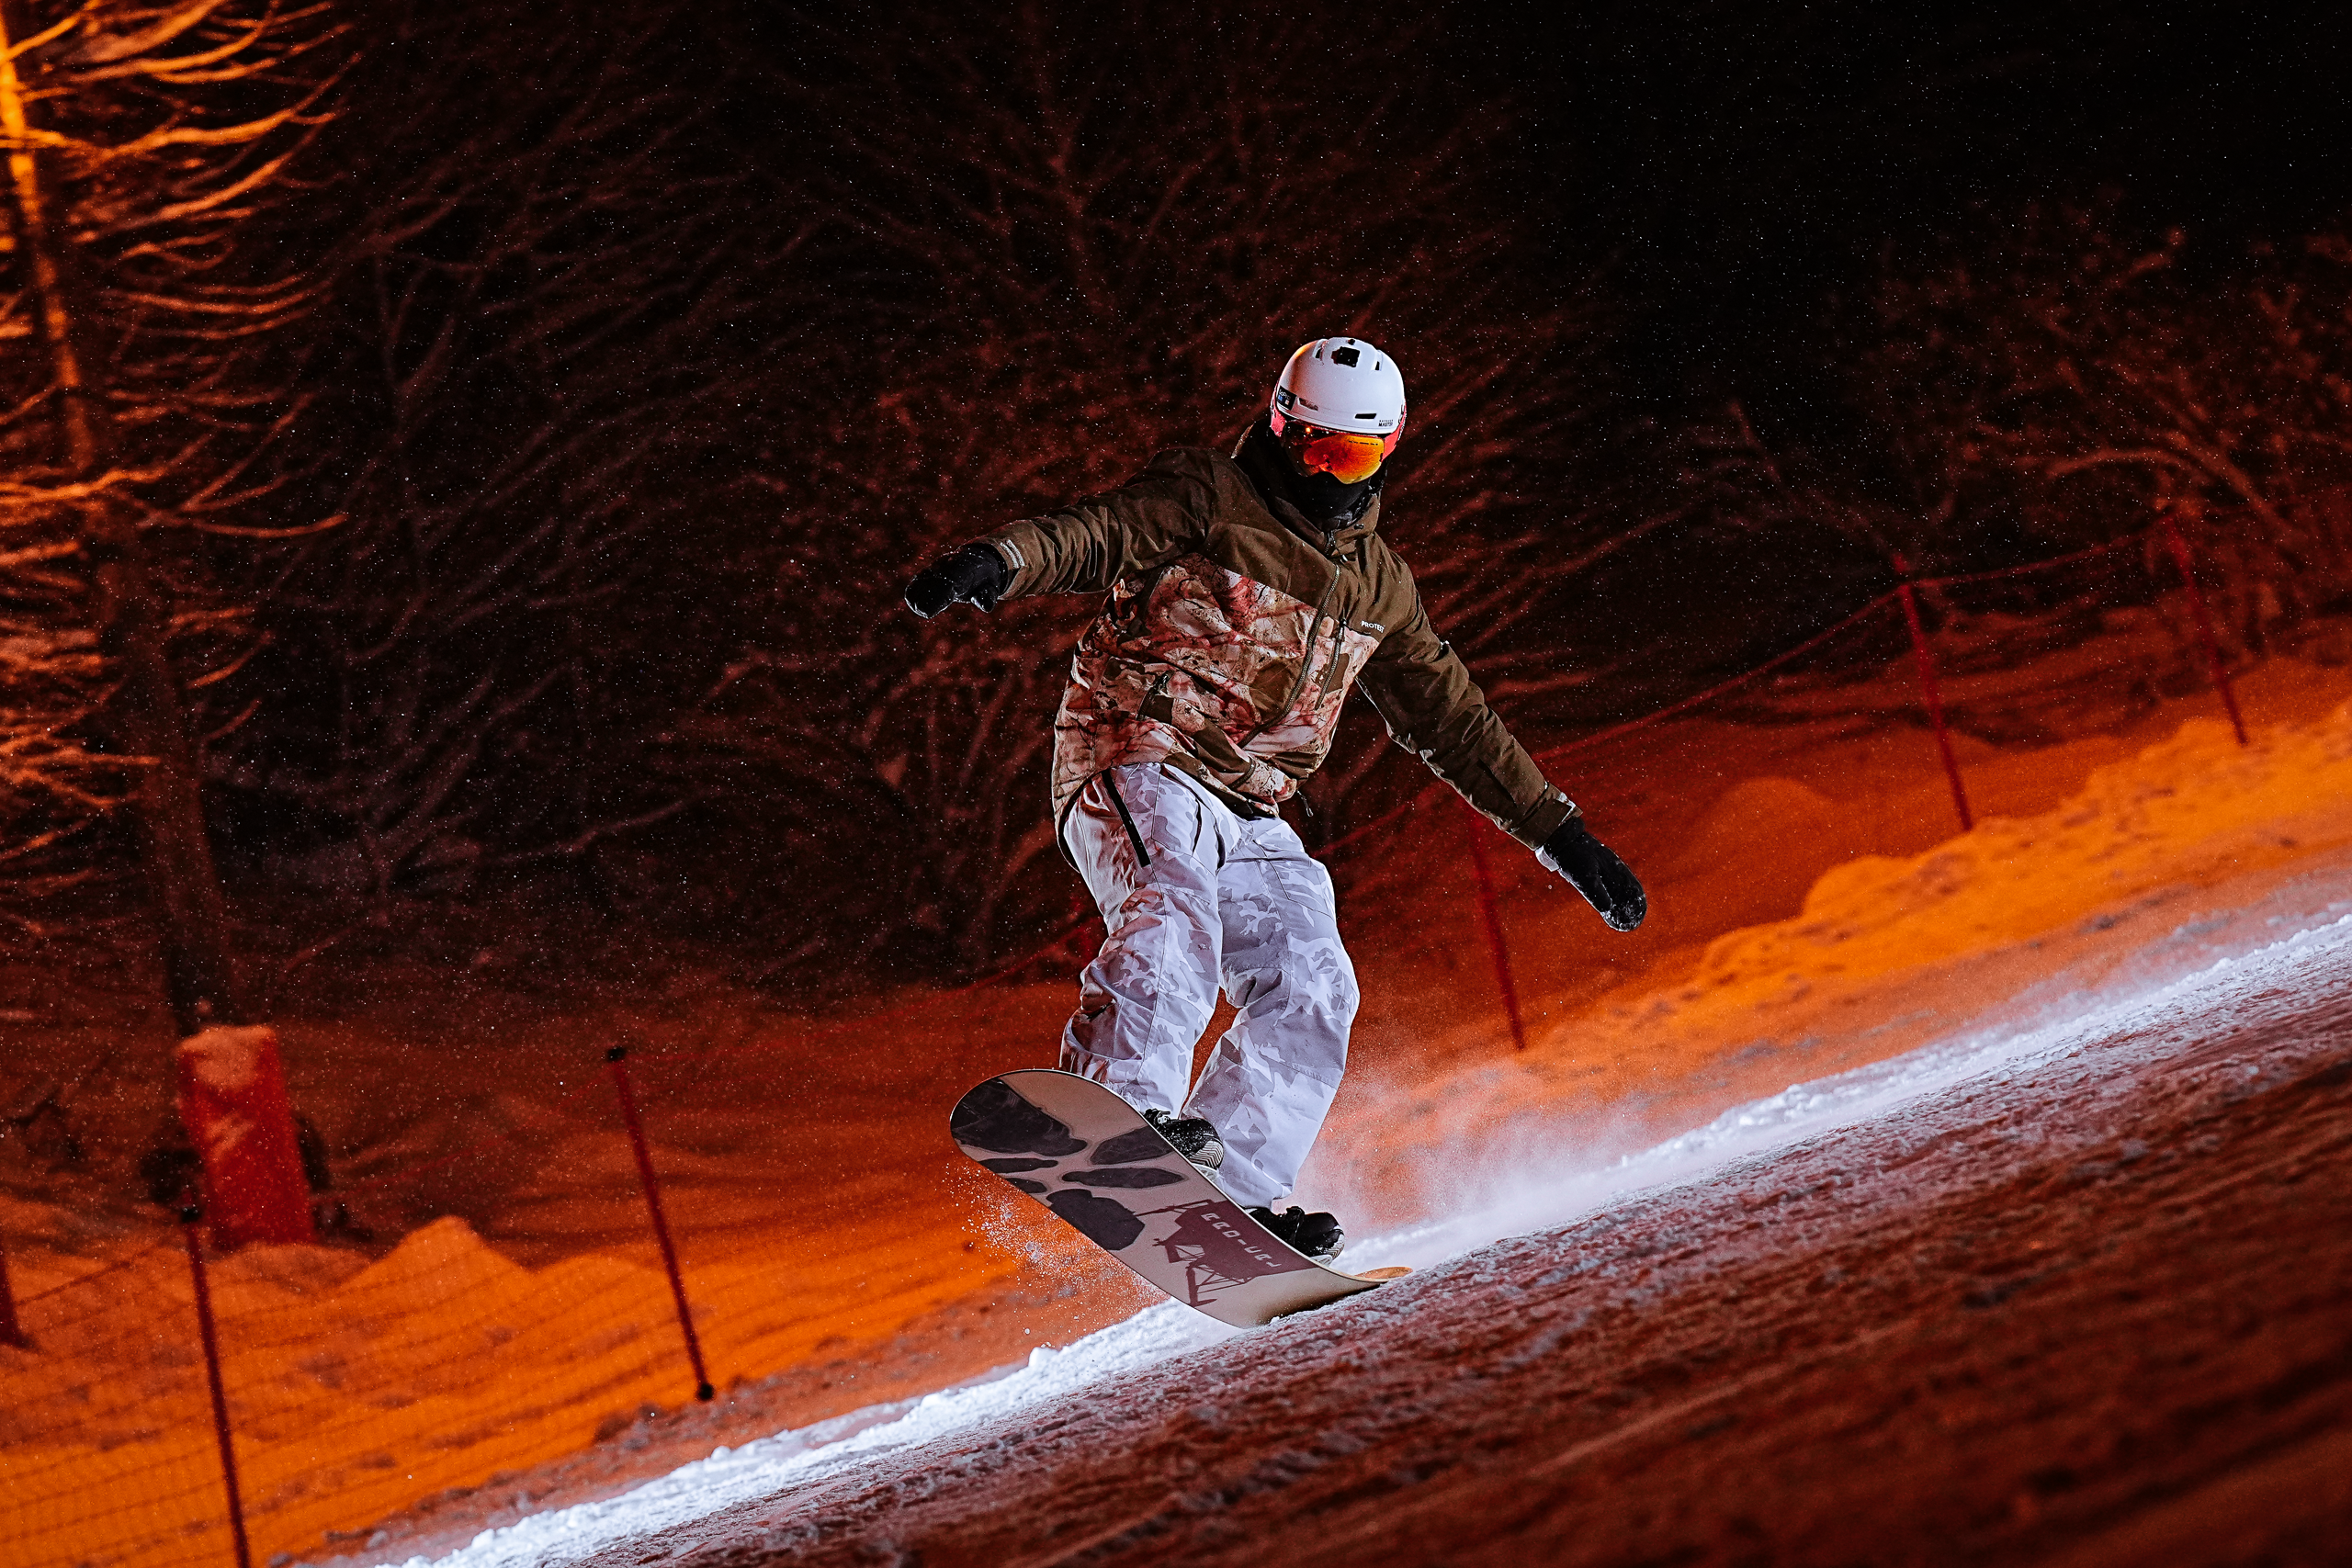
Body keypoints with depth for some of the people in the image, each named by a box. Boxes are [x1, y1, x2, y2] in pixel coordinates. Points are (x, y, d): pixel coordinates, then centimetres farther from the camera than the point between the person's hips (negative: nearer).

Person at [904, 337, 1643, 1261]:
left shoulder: (1377, 585, 19)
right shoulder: (1205, 497, 1)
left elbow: (1454, 722, 25)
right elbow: (1096, 535, -16)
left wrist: (1561, 835, 23)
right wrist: (999, 561, -39)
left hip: (1248, 809, 7)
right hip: (1138, 762, -7)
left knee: (1311, 990, -9)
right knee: (1173, 906, -34)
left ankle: (1228, 1190, -12)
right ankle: (1122, 1107, -51)